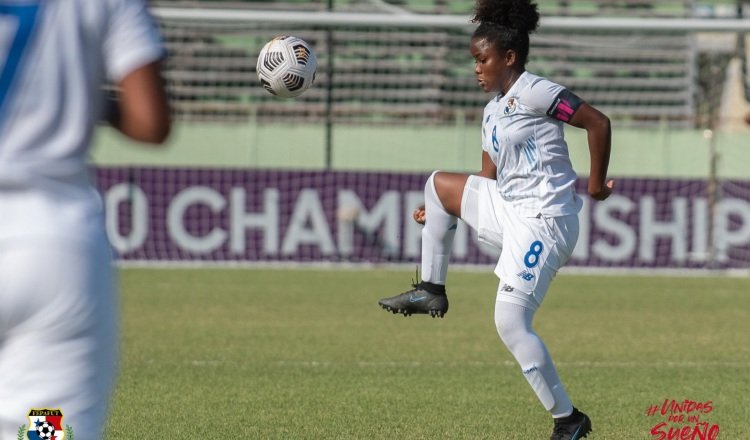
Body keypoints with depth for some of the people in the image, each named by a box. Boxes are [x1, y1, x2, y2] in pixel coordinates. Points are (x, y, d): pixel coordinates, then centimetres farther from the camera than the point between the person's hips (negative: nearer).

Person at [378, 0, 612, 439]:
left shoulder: (533, 92, -12)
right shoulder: (493, 111, 16)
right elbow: (489, 182, 22)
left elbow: (598, 122, -17)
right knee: (439, 184, 17)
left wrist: (596, 183, -14)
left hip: (545, 220, -10)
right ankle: (432, 291, 18)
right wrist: (438, 214, 19)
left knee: (511, 323, -13)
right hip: (509, 210, 10)